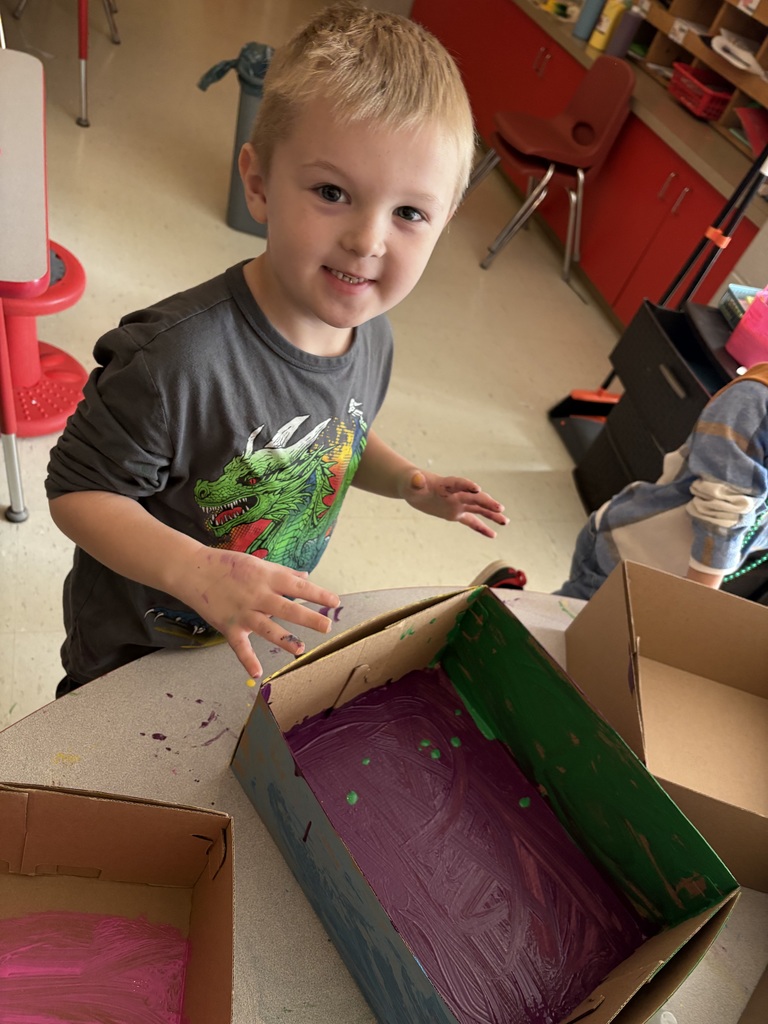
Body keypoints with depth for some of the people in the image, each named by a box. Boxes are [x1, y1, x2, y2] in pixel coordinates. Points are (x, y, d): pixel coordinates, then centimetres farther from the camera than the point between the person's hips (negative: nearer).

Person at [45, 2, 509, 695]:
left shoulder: (373, 335, -14)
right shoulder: (175, 356, -38)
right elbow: (77, 489, -27)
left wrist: (405, 479, -12)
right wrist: (193, 570, -41)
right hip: (135, 645, -4)